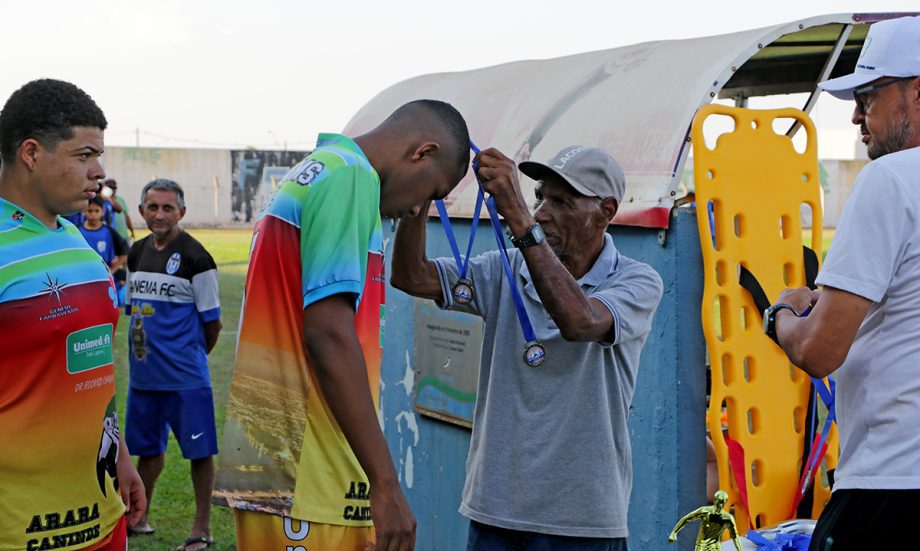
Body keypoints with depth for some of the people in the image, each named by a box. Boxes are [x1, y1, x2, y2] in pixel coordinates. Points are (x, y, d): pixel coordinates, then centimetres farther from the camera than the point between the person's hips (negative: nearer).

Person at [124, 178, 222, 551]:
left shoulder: (195, 257, -11)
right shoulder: (137, 253, 9)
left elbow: (211, 321, -6)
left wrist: (189, 354, 6)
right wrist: (144, 353, 14)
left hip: (186, 377, -6)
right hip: (143, 373, 7)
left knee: (199, 451, 1)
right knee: (149, 447, 19)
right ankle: (139, 518, 33)